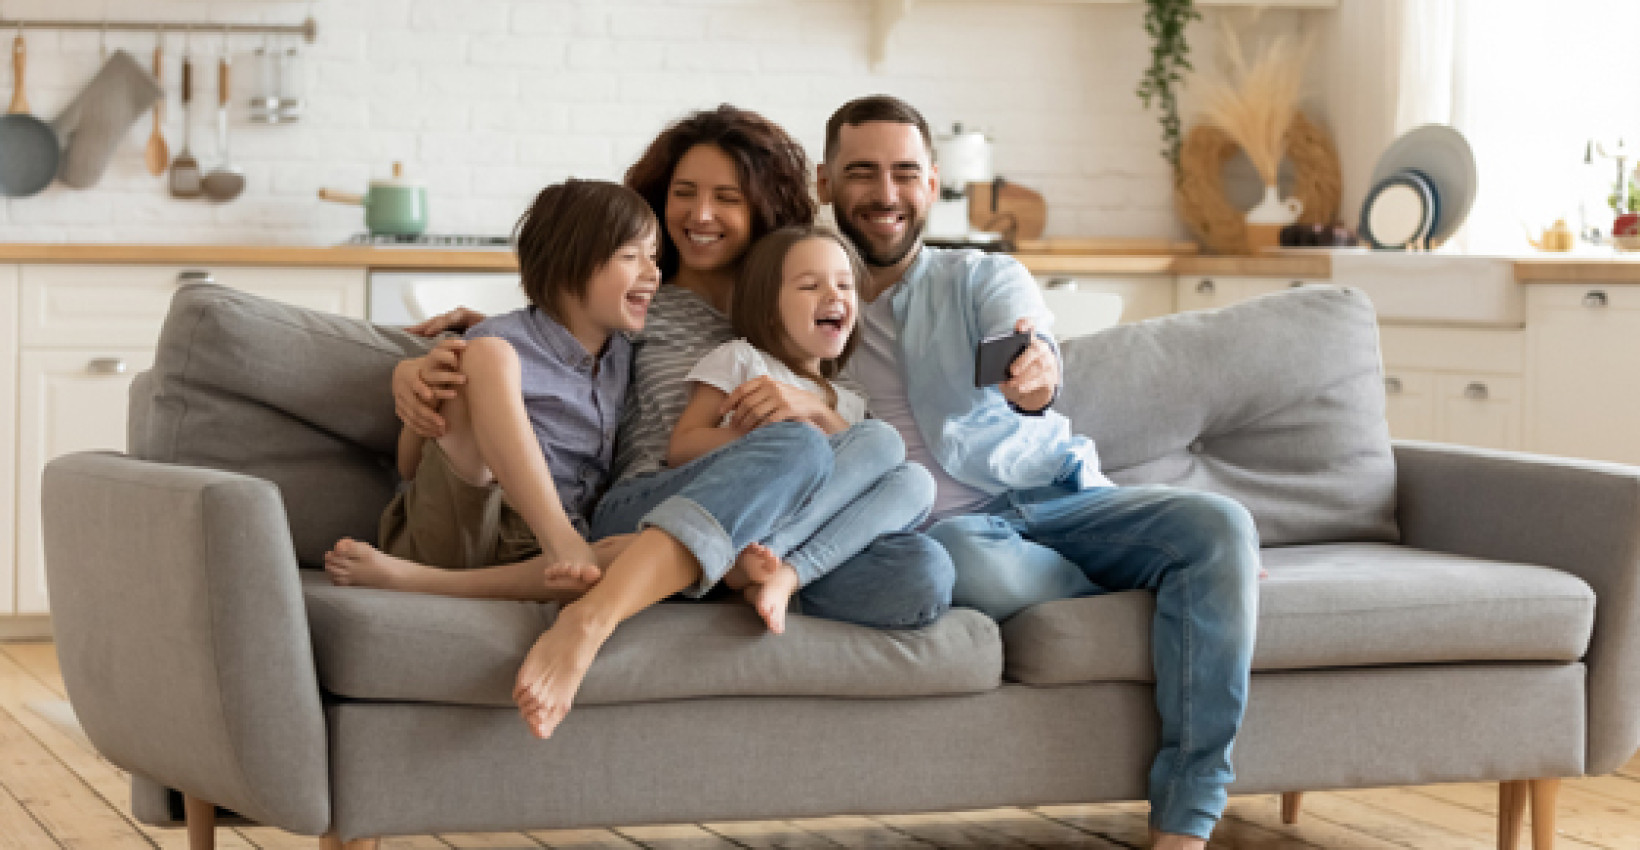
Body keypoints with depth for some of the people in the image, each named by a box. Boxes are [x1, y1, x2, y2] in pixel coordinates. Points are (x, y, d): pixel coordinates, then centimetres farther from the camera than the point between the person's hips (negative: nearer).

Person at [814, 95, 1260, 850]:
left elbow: (1027, 343, -11)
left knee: (1219, 526, -24)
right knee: (974, 565, -40)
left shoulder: (987, 279, 14)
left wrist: (1035, 373, -37)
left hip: (1056, 498, 2)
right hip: (941, 526, -2)